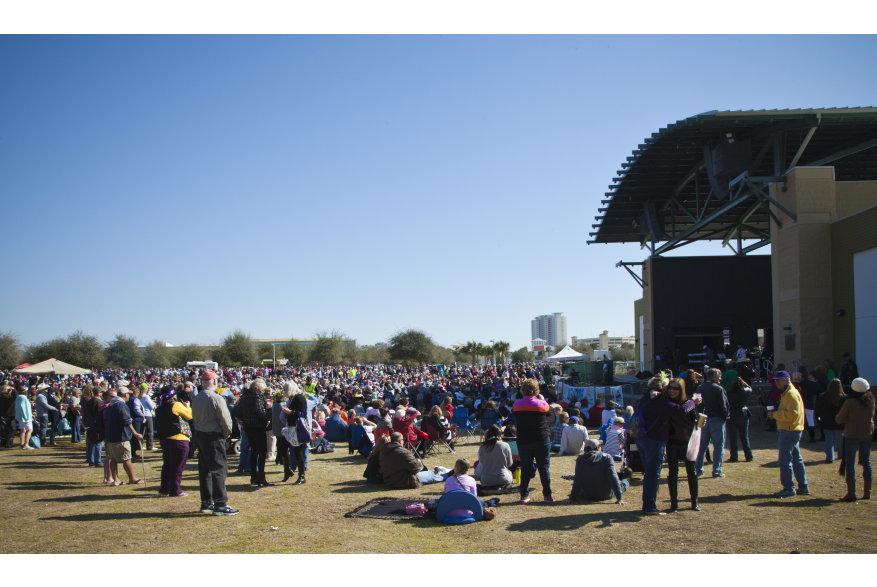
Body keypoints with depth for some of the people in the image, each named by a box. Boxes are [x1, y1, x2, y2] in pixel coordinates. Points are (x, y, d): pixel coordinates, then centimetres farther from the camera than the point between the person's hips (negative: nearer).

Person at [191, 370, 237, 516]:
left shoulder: (196, 399, 6)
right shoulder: (216, 398, -17)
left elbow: (194, 418, 11)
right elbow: (225, 420, -17)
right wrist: (226, 434, -1)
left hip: (199, 436, 8)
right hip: (213, 438, -8)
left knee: (204, 470, 14)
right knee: (219, 469, -3)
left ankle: (206, 503, 21)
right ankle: (220, 505, -2)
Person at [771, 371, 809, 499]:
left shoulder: (791, 394, -15)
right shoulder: (787, 393, 18)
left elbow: (793, 414, -23)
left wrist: (776, 414, -18)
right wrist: (777, 413, 11)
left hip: (789, 431, -11)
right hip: (792, 430, 11)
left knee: (785, 460, -7)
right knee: (797, 459, 14)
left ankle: (789, 489, -3)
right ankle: (803, 487, 19)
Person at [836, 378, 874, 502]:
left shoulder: (850, 403, -15)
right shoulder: (871, 401, -1)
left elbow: (839, 420, -8)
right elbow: (871, 416, 14)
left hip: (852, 435, -5)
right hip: (867, 435, 5)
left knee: (850, 464, 0)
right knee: (866, 462, 12)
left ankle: (851, 493, -5)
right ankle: (867, 492, 16)